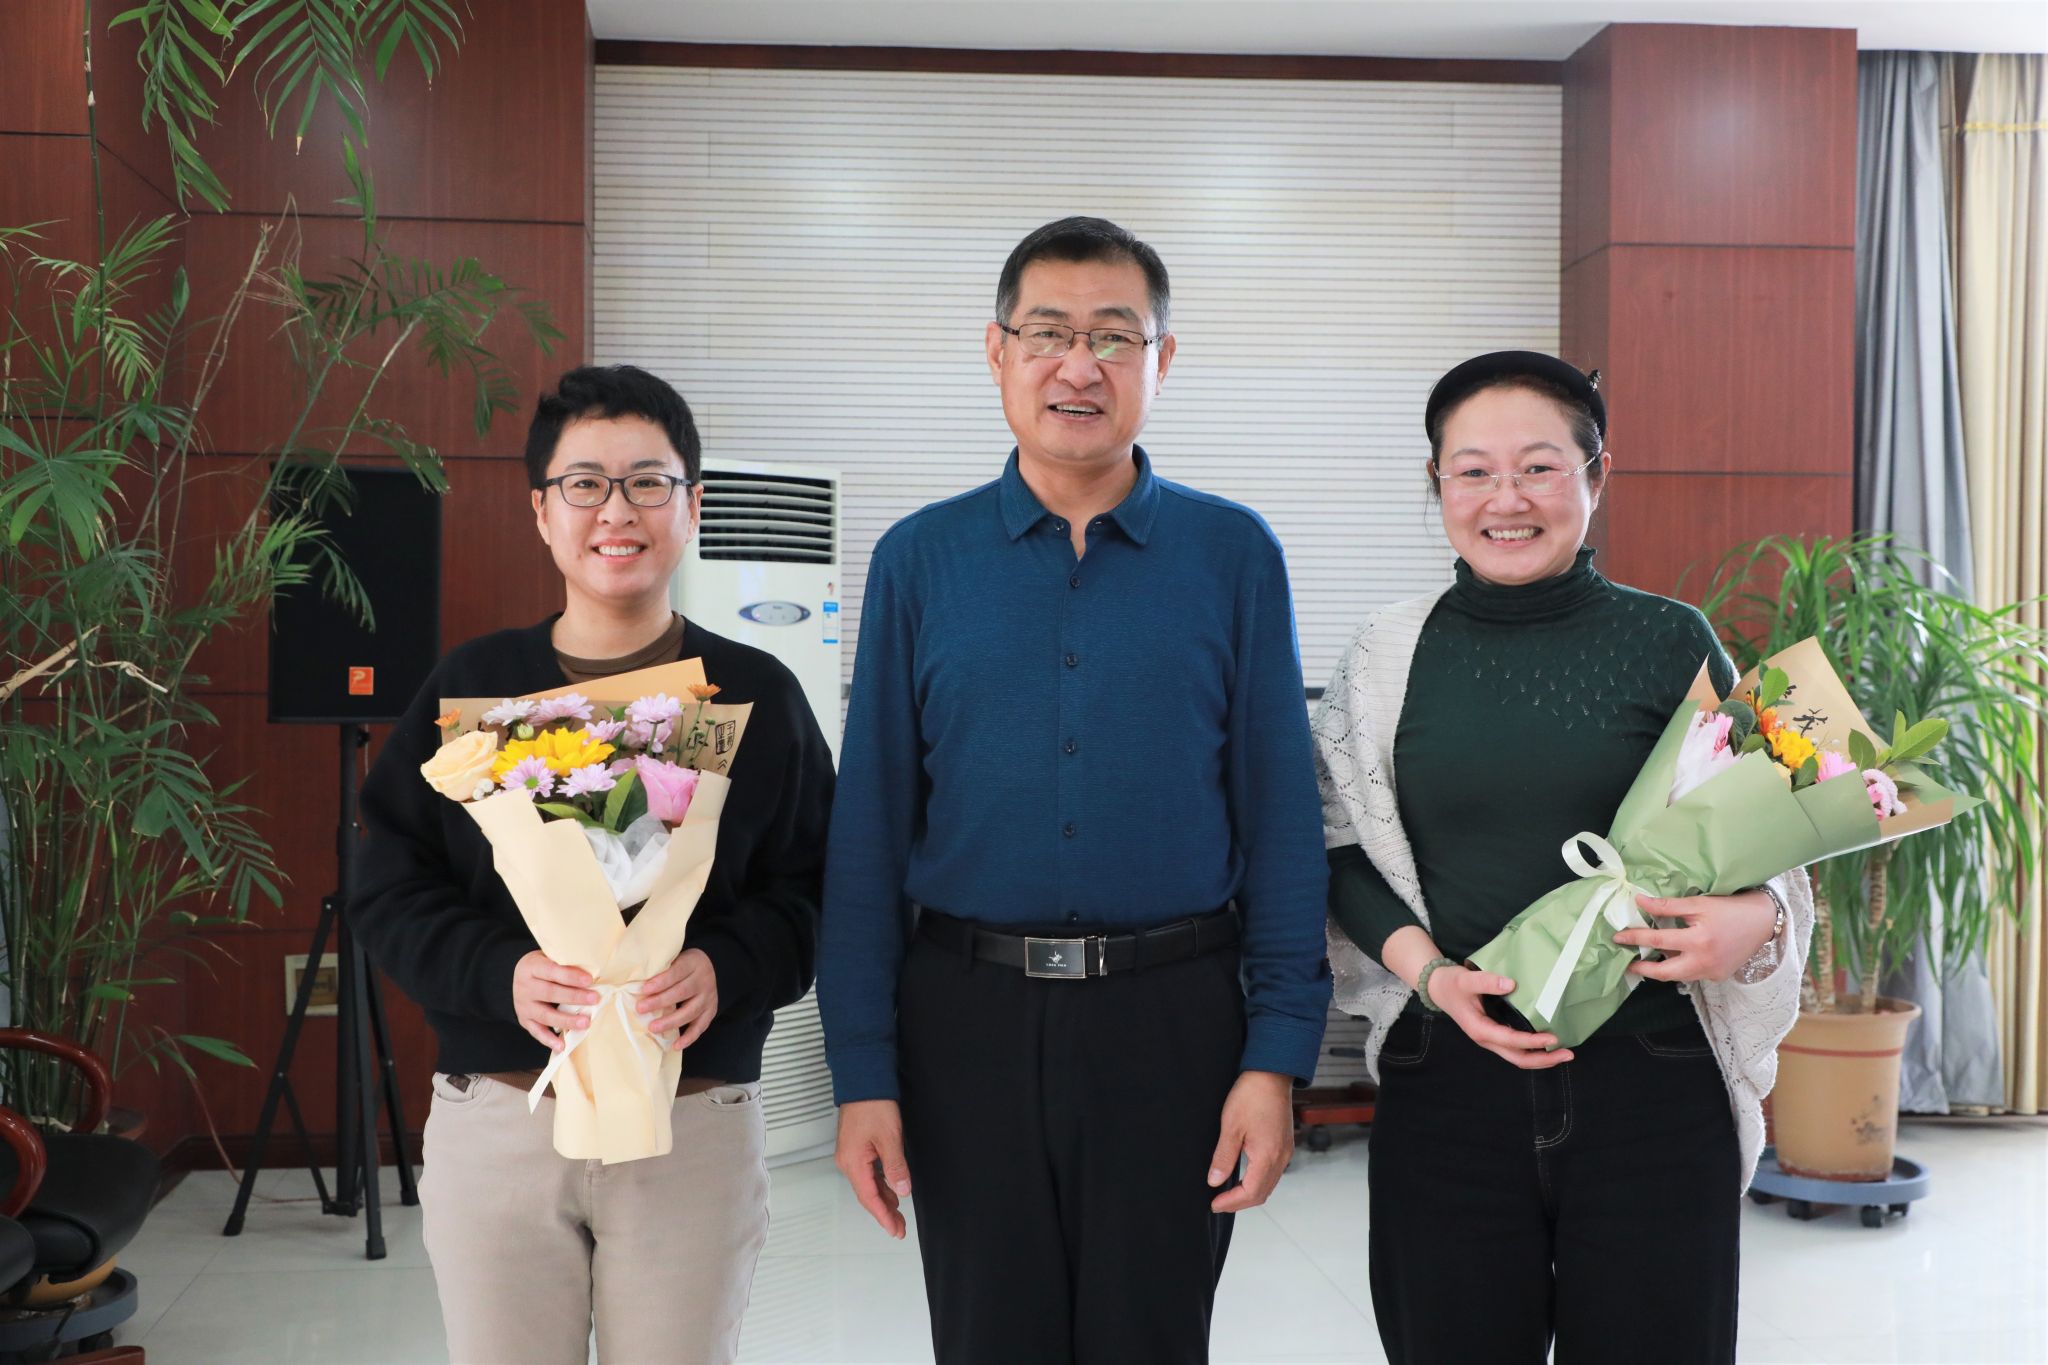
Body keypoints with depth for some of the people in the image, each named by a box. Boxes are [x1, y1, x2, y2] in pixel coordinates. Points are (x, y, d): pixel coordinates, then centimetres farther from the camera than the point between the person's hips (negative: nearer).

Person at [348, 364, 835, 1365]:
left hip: (698, 1124, 0)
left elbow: (813, 888, 0)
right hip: (493, 1121, 1)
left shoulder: (756, 695, 1)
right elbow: (388, 888, 2)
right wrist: (502, 970, -16)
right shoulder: (470, 685, 3)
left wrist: (727, 966, -19)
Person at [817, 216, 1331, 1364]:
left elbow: (1280, 817, 0)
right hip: (969, 1015, 1)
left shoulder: (1234, 556, 1)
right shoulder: (920, 561, 2)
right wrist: (863, 1073, -2)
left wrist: (1277, 1056, -6)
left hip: (1171, 1018, 0)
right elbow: (871, 830, 2)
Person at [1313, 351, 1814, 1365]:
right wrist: (1428, 970, -10)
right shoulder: (1386, 660, 4)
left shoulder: (1671, 642, 1)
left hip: (1650, 1081, 0)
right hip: (1448, 1081, 1)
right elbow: (1341, 854, 7)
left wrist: (1756, 921, -15)